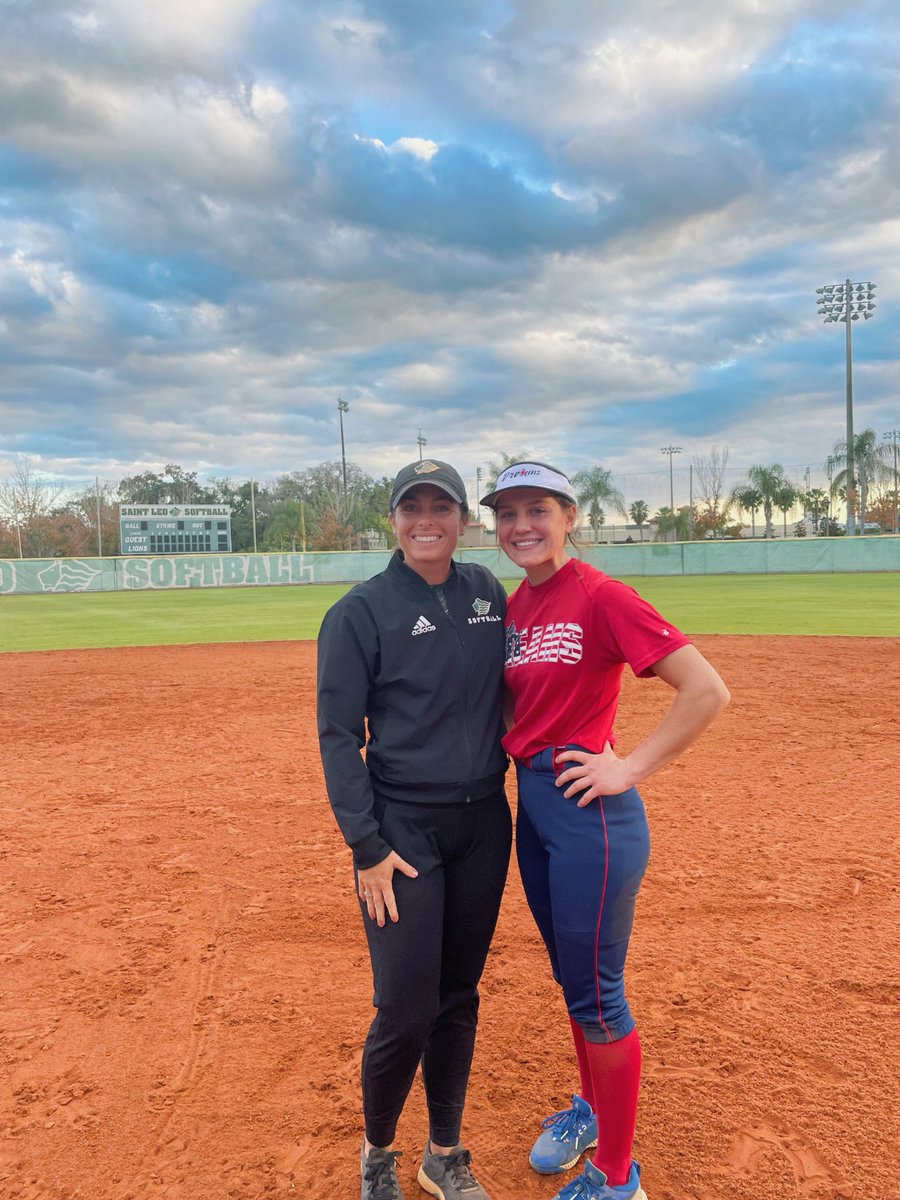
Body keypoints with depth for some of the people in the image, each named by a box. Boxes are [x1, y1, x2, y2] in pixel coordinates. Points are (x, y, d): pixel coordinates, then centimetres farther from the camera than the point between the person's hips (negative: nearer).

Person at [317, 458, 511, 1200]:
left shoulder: (488, 594, 4)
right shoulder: (361, 612, -9)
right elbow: (339, 735, -9)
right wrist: (367, 848, -13)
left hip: (484, 825, 4)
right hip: (403, 829, -4)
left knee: (459, 998, 15)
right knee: (407, 1009, -1)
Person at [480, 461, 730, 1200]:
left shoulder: (600, 596, -16)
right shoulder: (517, 605, 7)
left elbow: (708, 691, -22)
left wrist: (631, 769, -18)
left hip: (587, 808, -7)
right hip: (532, 800, 8)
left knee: (595, 997, 5)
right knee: (570, 975, 23)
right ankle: (592, 1108, 47)